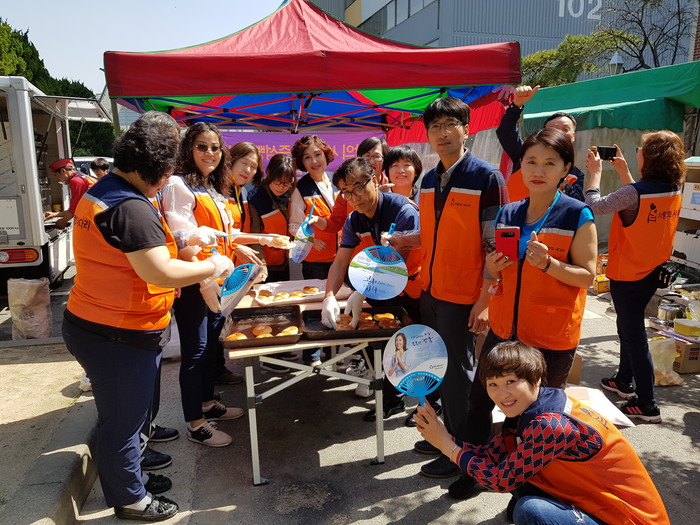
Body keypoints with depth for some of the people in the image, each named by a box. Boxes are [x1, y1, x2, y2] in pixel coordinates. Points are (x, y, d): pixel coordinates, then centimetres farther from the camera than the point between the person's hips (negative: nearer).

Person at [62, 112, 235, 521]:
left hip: (88, 326, 10)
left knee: (120, 417, 25)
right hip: (120, 338, -10)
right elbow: (161, 272, -31)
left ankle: (131, 478, 45)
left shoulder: (100, 192, 8)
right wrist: (213, 267, -17)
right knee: (123, 422, 10)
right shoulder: (132, 208, -25)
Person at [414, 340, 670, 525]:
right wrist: (441, 434, -13)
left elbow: (500, 480, -21)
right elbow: (491, 454, -4)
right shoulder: (525, 411, -2)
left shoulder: (549, 426, -28)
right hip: (595, 501, 9)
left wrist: (447, 445, -14)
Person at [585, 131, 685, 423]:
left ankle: (646, 405, 10)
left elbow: (595, 206, -18)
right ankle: (624, 381, 41)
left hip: (628, 275, -8)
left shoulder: (635, 192, -25)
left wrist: (595, 172, -4)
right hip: (653, 272, 8)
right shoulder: (674, 191, -1)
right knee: (629, 328, 24)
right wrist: (623, 171, 18)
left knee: (634, 336, 2)